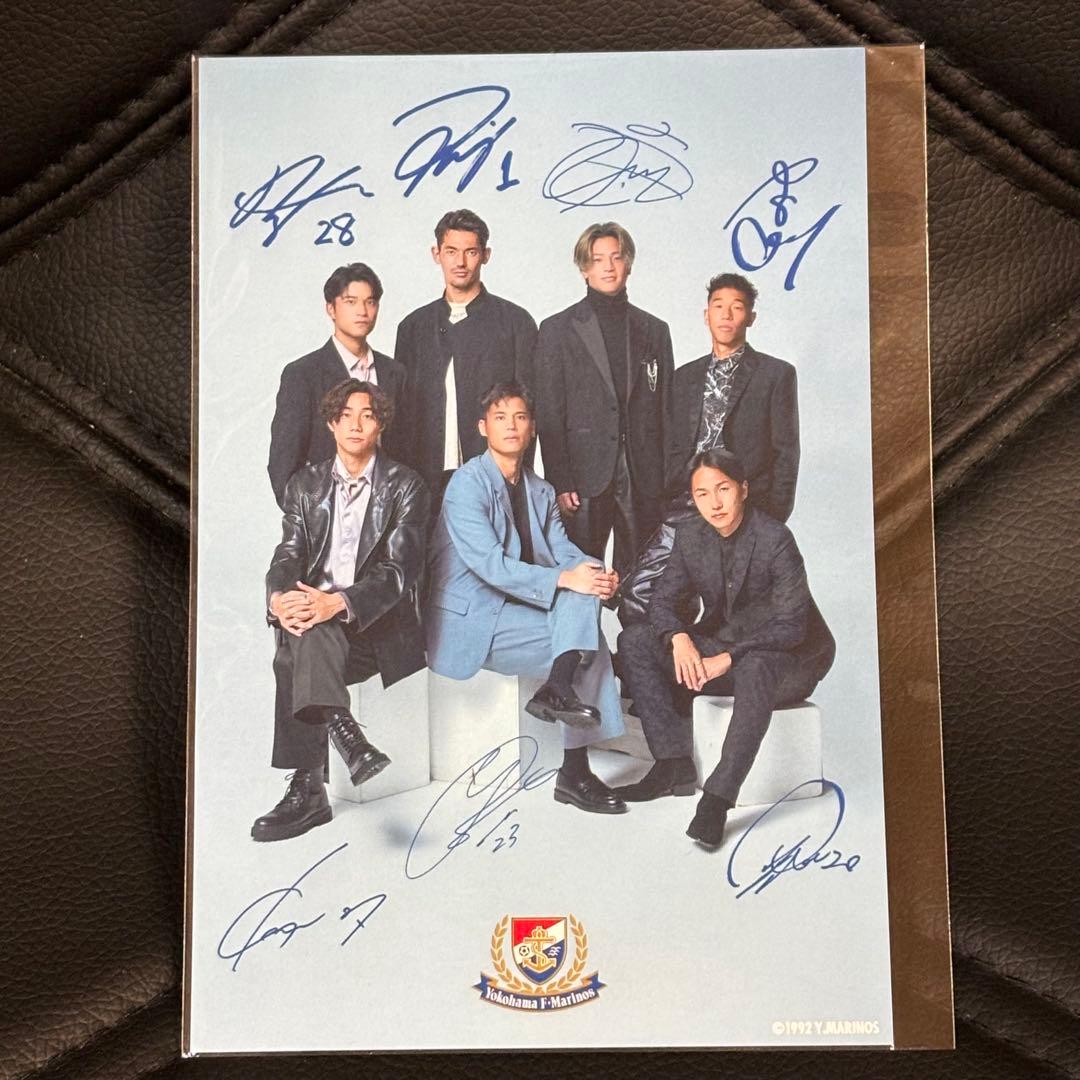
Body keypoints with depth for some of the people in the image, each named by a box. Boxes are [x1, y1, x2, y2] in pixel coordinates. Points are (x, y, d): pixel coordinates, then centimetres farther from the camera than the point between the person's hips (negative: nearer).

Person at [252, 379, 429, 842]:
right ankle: (344, 734, -45)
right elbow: (288, 555, 4)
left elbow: (399, 569, -10)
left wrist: (338, 603, -29)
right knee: (300, 634, -35)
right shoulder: (306, 483, 15)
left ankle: (307, 789, -37)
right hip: (314, 614, 3)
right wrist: (280, 599, -22)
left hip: (379, 623, -3)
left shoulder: (405, 486, 2)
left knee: (293, 658, -33)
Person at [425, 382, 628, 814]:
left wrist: (598, 574, -19)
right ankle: (574, 770, -14)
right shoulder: (467, 483, -12)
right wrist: (563, 578, -31)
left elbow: (563, 551, 4)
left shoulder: (540, 491, 13)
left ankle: (558, 688, -23)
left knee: (584, 582, -19)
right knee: (592, 647, -18)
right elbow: (489, 564, -23)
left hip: (516, 608, 7)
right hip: (470, 620, -7)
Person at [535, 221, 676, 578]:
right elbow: (549, 415, -1)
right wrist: (560, 483, -8)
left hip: (643, 481, 3)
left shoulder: (654, 330, 13)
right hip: (584, 480, -2)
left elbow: (666, 412, 12)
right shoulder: (557, 330, 4)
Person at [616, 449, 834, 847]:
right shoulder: (689, 535, -2)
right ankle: (675, 766, -14)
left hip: (789, 658, -6)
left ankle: (717, 798, -36)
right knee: (634, 641, -11)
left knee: (756, 666, -42)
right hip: (721, 646, 6)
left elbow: (790, 626, -21)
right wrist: (679, 638, -21)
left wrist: (728, 660, -29)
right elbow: (662, 601, 1)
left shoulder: (775, 538, -20)